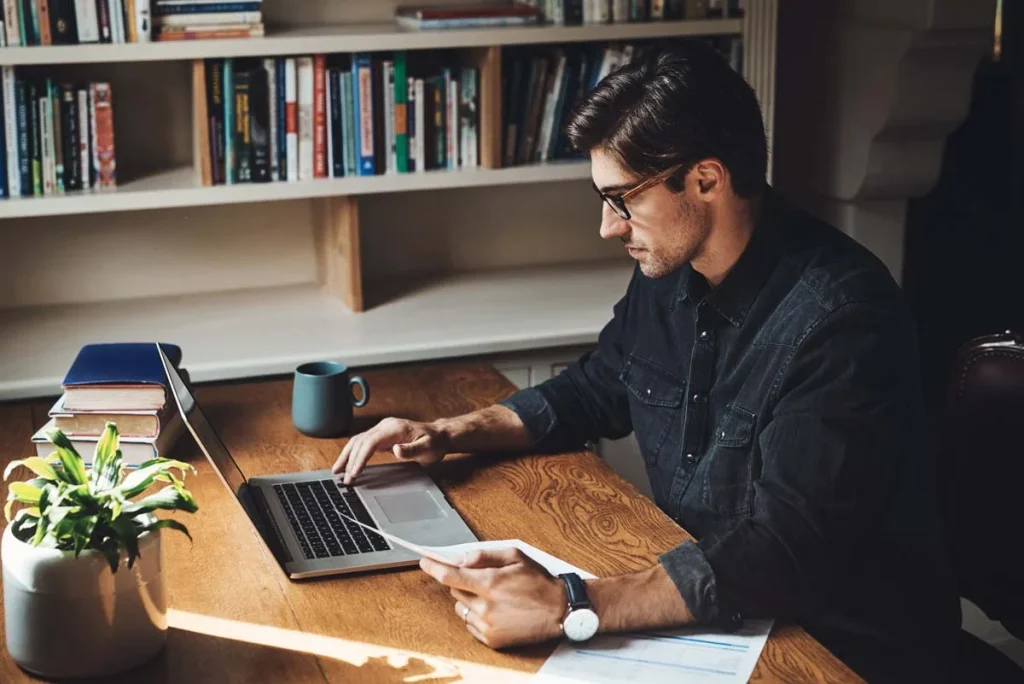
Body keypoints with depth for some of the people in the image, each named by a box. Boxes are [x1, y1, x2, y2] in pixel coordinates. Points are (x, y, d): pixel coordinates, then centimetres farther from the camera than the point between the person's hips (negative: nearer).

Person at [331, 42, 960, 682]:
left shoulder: (840, 316, -26)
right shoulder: (671, 270, -1)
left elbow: (786, 551, -33)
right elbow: (593, 392, 16)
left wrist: (571, 606, -41)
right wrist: (447, 434, 3)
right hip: (705, 604, 7)